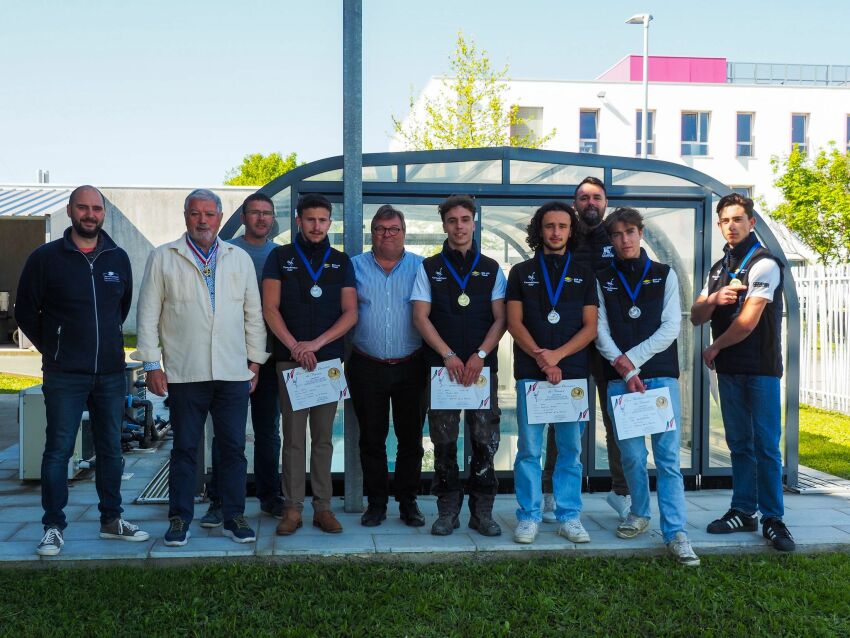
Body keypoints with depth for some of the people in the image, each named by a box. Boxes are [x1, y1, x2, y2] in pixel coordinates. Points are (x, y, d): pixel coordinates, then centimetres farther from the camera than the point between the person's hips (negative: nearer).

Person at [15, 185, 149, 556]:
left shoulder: (118, 258, 7)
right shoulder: (45, 258, -3)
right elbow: (25, 312, 4)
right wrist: (53, 350, 3)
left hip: (111, 373, 4)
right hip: (64, 376, -3)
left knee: (111, 449, 11)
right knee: (58, 451, -1)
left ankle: (111, 520, 23)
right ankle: (53, 527, 10)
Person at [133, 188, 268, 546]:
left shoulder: (240, 259, 12)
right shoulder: (163, 258, 5)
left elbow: (253, 313, 12)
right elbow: (148, 315, 3)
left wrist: (255, 360, 7)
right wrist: (152, 363, -3)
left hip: (233, 372, 2)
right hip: (184, 373, -2)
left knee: (233, 448, 6)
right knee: (184, 449, 6)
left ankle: (234, 517, 17)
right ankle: (180, 519, 17)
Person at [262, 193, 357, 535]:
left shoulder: (341, 261, 11)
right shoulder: (280, 257, 6)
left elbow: (350, 313, 3)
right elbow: (270, 308, -1)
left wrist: (315, 344, -8)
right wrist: (295, 346, -11)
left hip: (329, 359, 2)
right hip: (289, 359, -1)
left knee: (323, 437, 5)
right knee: (293, 437, 0)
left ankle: (323, 507, 11)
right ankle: (293, 507, 6)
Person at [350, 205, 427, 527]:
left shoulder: (421, 267, 4)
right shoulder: (355, 266, 6)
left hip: (411, 367, 0)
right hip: (367, 366, 1)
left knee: (411, 438, 7)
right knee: (372, 438, 8)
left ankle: (408, 501, 19)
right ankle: (376, 502, 19)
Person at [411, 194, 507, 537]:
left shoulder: (491, 268, 10)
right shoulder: (429, 268, 7)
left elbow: (500, 319, 4)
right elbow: (421, 318, 0)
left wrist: (479, 356, -10)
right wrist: (449, 356, -10)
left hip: (482, 365, 1)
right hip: (441, 365, 0)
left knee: (485, 439, 1)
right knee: (444, 442, 3)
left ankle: (482, 511, 12)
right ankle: (447, 510, 14)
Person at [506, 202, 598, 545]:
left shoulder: (584, 275, 12)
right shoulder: (522, 272, 10)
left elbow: (590, 327, 4)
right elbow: (514, 322, 2)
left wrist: (557, 355, -10)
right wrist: (541, 359, -10)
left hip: (573, 372, 1)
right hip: (530, 372, -1)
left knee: (571, 448, 4)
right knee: (529, 448, 0)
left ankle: (569, 516, 13)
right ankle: (529, 516, 9)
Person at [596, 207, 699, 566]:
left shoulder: (664, 275, 9)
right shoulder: (602, 280, 10)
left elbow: (671, 327, -1)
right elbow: (601, 331, 2)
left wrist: (631, 358, -10)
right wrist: (624, 371, -10)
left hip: (661, 375, -1)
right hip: (620, 378, 1)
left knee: (668, 457, -5)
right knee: (632, 455, 4)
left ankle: (675, 532, -4)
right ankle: (639, 514, 24)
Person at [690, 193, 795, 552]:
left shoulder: (764, 264, -8)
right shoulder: (718, 269, 15)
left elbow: (748, 322, -15)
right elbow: (696, 317, 11)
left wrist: (714, 348, -1)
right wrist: (714, 299, -11)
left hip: (761, 369, -6)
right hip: (729, 370, 7)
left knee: (766, 446, -3)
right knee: (739, 445, 10)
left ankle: (772, 519, 3)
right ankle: (743, 512, 17)